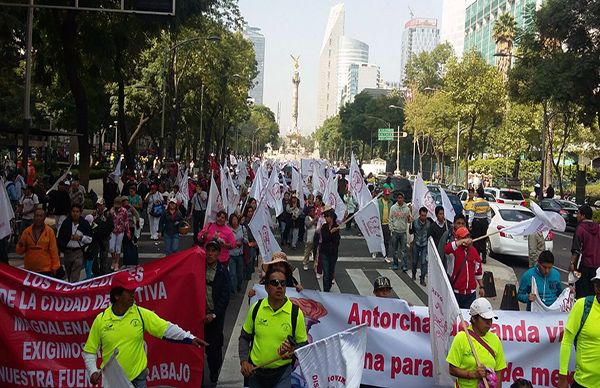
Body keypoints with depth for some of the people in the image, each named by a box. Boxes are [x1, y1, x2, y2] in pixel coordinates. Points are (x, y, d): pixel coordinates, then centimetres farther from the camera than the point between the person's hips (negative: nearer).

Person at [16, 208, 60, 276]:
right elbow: (20, 251, 8)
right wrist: (21, 245, -14)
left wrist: (54, 267, -1)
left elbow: (53, 250, 0)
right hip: (29, 270, 2)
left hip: (46, 270, -2)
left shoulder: (49, 231, -1)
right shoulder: (27, 231, 4)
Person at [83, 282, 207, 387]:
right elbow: (90, 351, 2)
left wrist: (190, 338, -18)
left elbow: (167, 328, -9)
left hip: (137, 377, 0)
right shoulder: (100, 320, -5)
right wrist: (93, 371, -12)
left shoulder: (141, 314, -4)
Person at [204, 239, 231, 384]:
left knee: (214, 347, 1)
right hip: (201, 315, 1)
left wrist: (213, 314, -10)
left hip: (215, 317, -1)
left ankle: (214, 375, 20)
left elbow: (225, 297, -4)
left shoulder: (223, 271, -1)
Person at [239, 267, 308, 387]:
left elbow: (303, 344, -3)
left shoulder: (296, 312, -11)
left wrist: (293, 352, -23)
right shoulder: (256, 308, -4)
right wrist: (244, 361, -4)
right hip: (254, 370, 3)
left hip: (282, 373, -2)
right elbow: (244, 337, 8)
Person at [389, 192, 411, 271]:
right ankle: (395, 264, 20)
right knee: (394, 249, 9)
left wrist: (409, 219, -19)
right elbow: (390, 219, 4)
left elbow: (409, 220, 4)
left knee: (403, 250, -3)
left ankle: (404, 265, -3)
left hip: (403, 232, -1)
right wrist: (391, 229, -3)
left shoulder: (407, 208, 1)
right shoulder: (393, 208, 1)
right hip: (395, 231, 1)